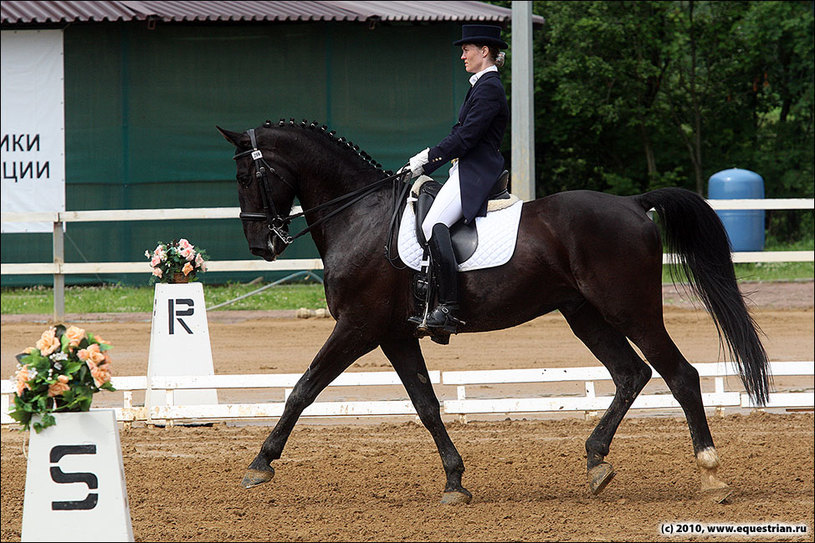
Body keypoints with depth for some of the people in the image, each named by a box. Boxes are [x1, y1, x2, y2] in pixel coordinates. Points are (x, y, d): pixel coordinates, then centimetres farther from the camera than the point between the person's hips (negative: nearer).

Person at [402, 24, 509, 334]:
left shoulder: (489, 88, -10)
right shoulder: (481, 86, 22)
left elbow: (466, 137, -17)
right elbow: (462, 135, 24)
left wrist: (427, 158, -12)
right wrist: (423, 166, 18)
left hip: (476, 175, -12)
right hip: (465, 172, 12)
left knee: (433, 225, -28)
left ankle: (449, 307, -35)